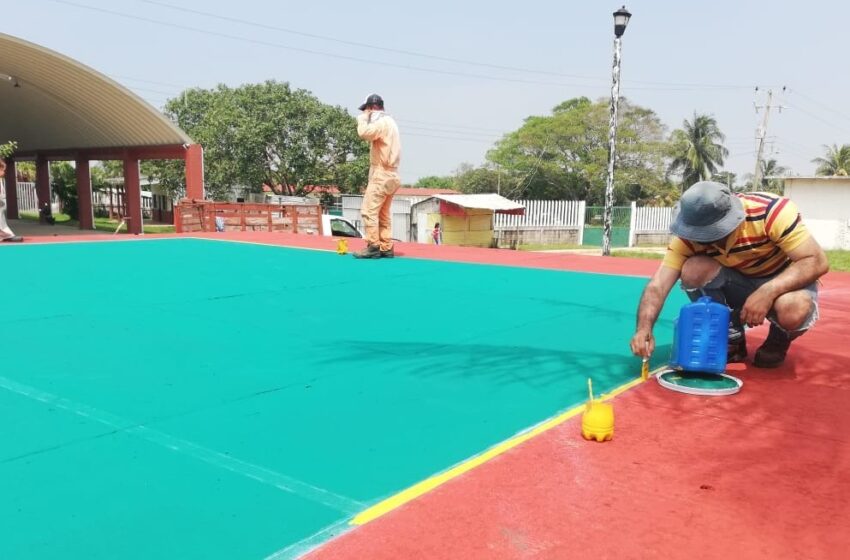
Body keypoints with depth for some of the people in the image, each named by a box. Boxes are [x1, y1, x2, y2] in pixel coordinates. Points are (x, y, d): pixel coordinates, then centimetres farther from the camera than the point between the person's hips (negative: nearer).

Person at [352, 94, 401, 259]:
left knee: (369, 210, -11)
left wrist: (363, 118, -7)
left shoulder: (382, 121, -10)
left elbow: (364, 133, -24)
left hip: (382, 174, -10)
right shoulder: (389, 122, 21)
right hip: (390, 175, 10)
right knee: (384, 214, 9)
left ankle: (373, 247, -13)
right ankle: (386, 248, 9)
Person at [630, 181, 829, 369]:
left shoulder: (772, 211, -29)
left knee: (793, 310, -38)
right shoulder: (691, 234, -21)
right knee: (693, 270, -27)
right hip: (738, 283, 3)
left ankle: (778, 342, 1)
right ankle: (731, 339, -3)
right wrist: (644, 328, -43)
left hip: (784, 283, -2)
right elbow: (658, 285, -26)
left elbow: (817, 262, -28)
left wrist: (768, 292, -41)